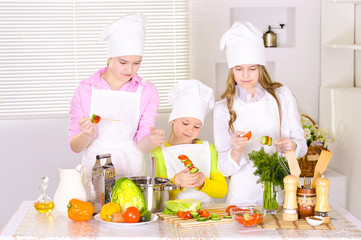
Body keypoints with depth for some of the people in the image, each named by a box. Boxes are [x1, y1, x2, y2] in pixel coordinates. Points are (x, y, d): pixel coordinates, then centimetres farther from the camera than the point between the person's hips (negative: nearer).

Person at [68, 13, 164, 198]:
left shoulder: (147, 92, 5)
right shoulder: (86, 89, 1)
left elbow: (140, 145, 2)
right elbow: (75, 146, 3)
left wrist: (152, 140, -20)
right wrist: (86, 135, -18)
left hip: (131, 170, 1)